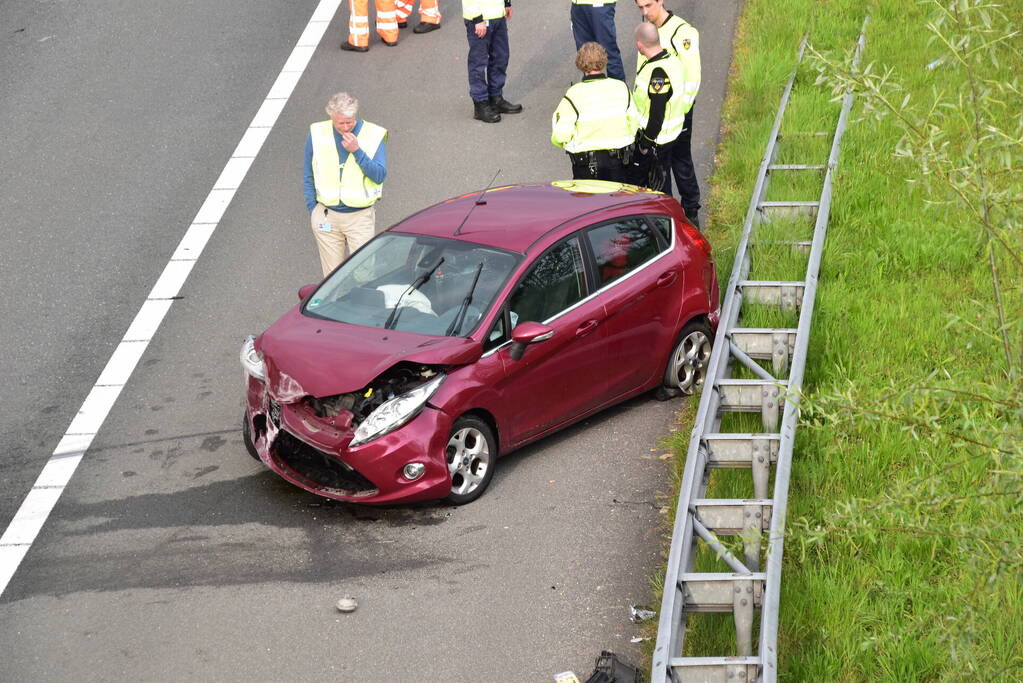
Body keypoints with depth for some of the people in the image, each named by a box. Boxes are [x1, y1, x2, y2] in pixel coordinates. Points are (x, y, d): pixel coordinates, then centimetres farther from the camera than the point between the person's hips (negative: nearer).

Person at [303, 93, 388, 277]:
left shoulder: (374, 135, -5)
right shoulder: (317, 134, 0)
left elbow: (379, 176, -11)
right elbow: (308, 177, 10)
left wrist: (357, 151, -20)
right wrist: (312, 209, 5)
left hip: (360, 217, -2)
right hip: (326, 217, 2)